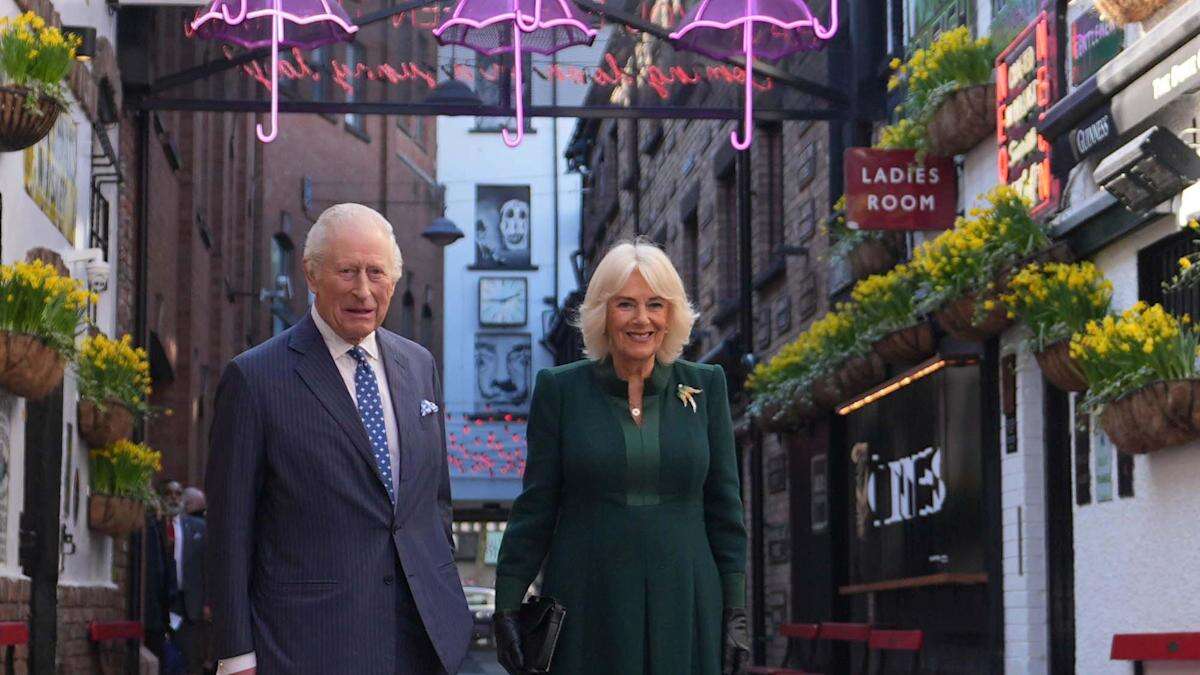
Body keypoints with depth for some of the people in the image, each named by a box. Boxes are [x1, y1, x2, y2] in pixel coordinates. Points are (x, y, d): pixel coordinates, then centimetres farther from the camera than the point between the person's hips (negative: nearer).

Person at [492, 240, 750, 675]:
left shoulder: (705, 386, 6)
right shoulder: (559, 389, 2)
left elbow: (724, 507, 7)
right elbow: (535, 507, 3)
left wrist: (735, 611, 3)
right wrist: (506, 605, -1)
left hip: (685, 612, 1)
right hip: (587, 613, -1)